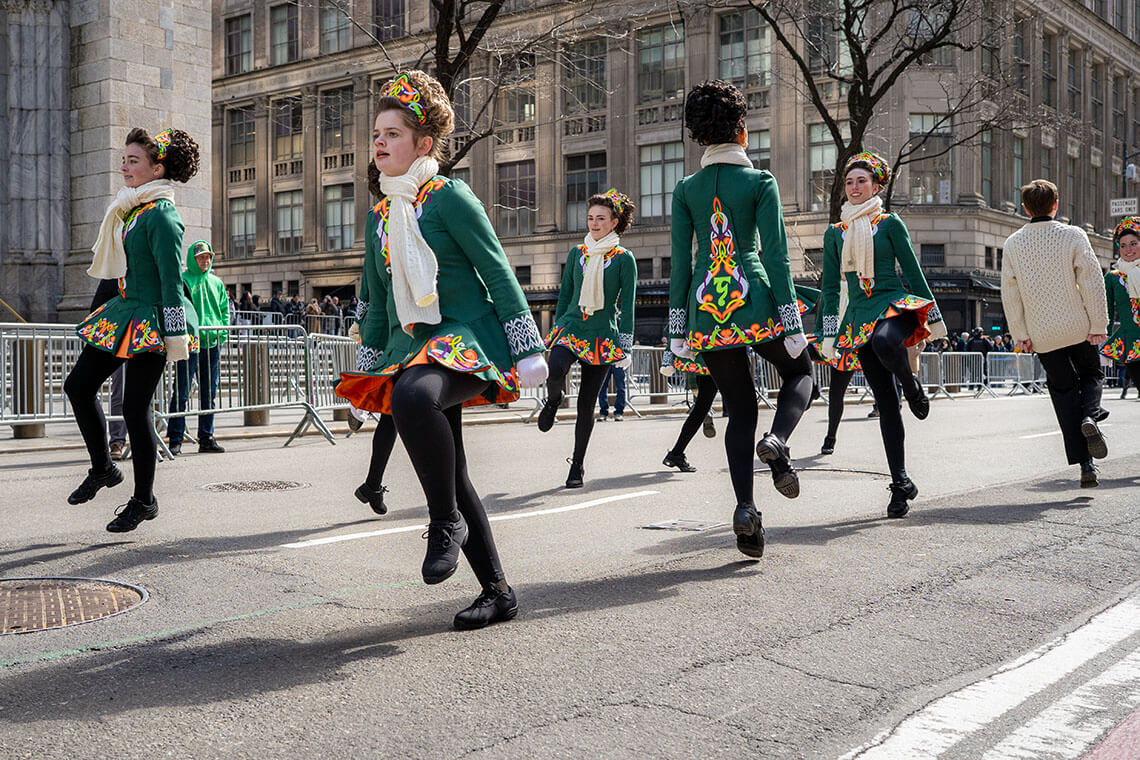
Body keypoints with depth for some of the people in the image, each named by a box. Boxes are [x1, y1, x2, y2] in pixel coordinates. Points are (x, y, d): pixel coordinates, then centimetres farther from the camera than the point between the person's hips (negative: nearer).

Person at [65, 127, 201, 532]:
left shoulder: (160, 215, -15)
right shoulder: (131, 210, 13)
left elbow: (171, 279, -18)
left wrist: (174, 336, -20)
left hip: (149, 319, -10)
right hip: (123, 312, 10)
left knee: (135, 408, -4)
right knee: (78, 384, 10)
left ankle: (144, 500, 10)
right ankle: (103, 468, 25)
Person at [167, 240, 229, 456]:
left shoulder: (216, 282, 15)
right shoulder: (181, 280, -1)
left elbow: (225, 309, 19)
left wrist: (222, 335, 7)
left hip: (212, 345, 6)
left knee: (209, 394, 9)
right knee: (181, 393, -6)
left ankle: (206, 438, 16)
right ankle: (175, 440, -2)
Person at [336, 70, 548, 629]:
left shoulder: (448, 196, -6)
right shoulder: (382, 214, 15)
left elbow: (499, 274, -9)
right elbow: (380, 297, 24)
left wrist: (529, 351, -12)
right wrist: (371, 364, 24)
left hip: (473, 335, -8)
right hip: (424, 347, 8)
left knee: (412, 396, -38)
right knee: (450, 477, 6)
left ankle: (447, 521, -18)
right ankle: (497, 593, 17)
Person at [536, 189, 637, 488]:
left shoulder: (624, 258, 1)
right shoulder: (577, 253, 10)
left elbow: (627, 306, -1)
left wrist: (626, 347, -6)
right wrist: (557, 328, 12)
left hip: (602, 338, -2)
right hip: (570, 328, 2)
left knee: (586, 405, 0)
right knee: (556, 370, -31)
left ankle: (577, 466, 14)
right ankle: (553, 401, 5)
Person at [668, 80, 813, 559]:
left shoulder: (686, 190, 8)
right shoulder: (760, 182, -1)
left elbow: (680, 262, 6)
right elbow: (775, 254, -5)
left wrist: (679, 326, 9)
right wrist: (791, 322, -4)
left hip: (707, 309, 3)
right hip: (753, 303, -3)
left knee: (739, 411, 12)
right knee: (799, 371, 22)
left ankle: (745, 509, -1)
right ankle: (777, 440, -8)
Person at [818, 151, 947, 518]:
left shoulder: (890, 224, 4)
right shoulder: (834, 233, 12)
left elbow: (913, 271, 3)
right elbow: (831, 286, 11)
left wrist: (934, 317, 1)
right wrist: (829, 333, 4)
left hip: (895, 304, -3)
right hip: (859, 315, 3)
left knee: (884, 342, -40)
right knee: (884, 401, -1)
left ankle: (911, 385, -6)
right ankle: (901, 483, 4)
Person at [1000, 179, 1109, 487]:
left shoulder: (1013, 244, -2)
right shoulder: (1073, 235, -8)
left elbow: (1010, 293, 0)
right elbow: (1093, 282, -10)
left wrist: (1020, 334, 6)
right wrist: (1099, 326, -5)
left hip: (1043, 333, 1)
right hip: (1078, 326, -1)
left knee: (1064, 390, 10)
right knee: (1091, 374, 23)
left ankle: (1086, 465, 5)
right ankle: (1089, 417, -10)